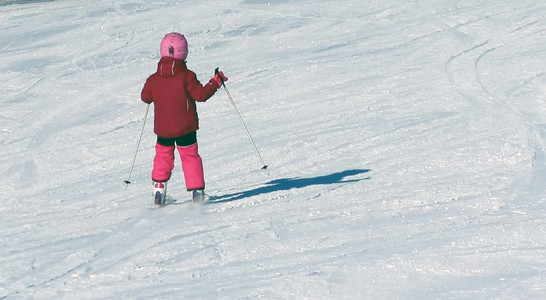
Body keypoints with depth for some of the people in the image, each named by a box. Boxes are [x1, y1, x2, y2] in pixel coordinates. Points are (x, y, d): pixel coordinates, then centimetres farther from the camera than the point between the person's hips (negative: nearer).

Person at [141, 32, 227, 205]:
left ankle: (159, 189, 17)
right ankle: (197, 191, 3)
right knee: (190, 157, 10)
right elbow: (201, 94, -14)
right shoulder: (186, 76, -15)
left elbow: (145, 97, 10)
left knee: (163, 156, 21)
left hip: (163, 129, 3)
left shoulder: (154, 80, -4)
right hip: (186, 127, -3)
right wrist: (216, 82, -2)